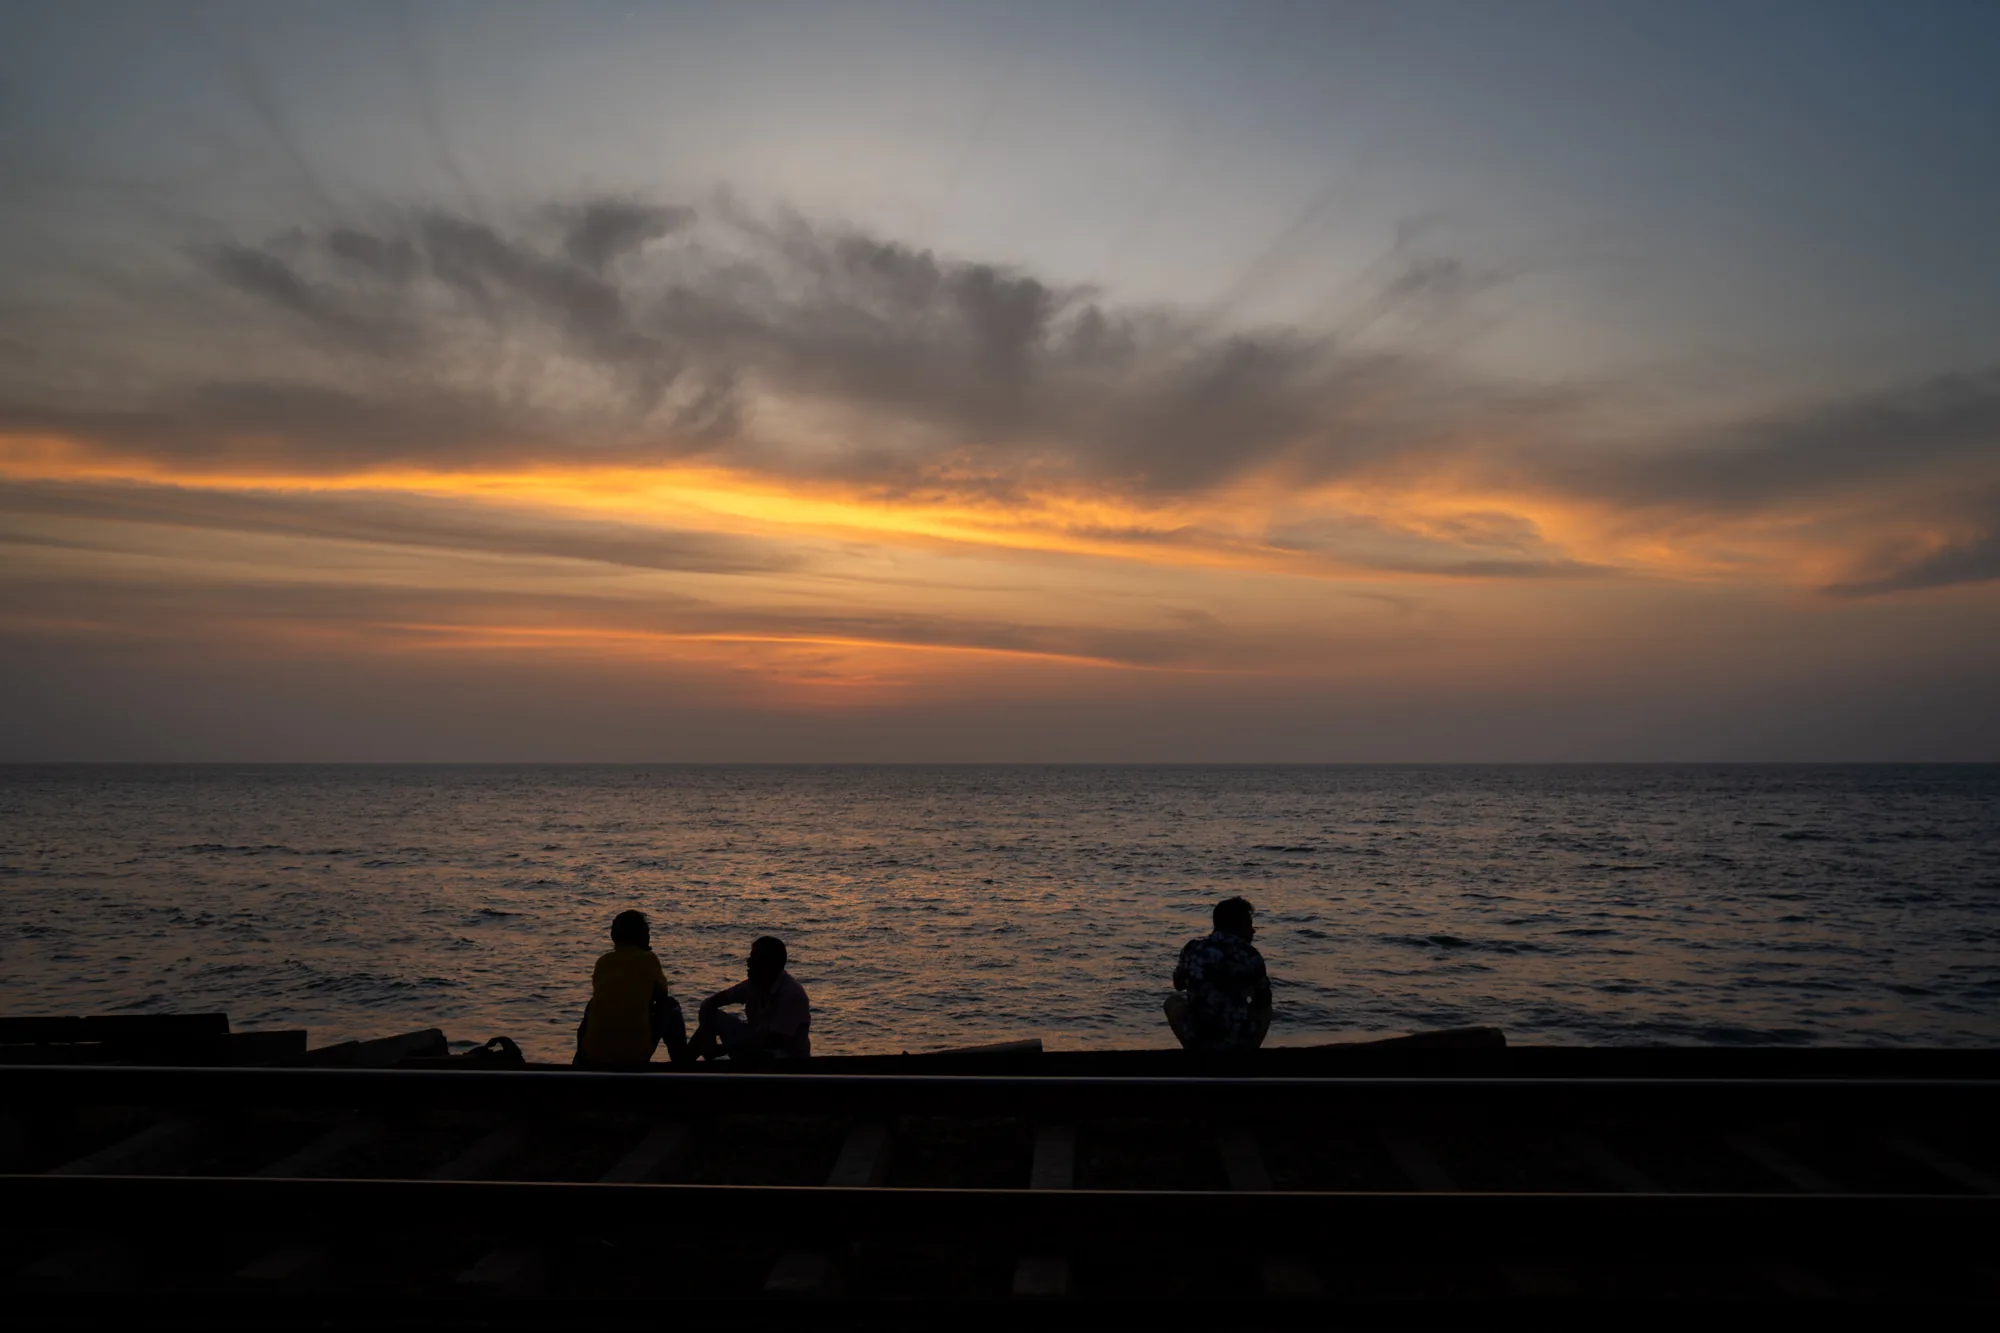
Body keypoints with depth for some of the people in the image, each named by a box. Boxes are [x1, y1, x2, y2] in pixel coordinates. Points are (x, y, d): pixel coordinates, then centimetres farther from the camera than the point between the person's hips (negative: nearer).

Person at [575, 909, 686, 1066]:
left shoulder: (602, 962, 11)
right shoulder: (648, 959, 1)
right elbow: (662, 994, 19)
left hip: (593, 1056, 4)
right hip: (635, 1055, -4)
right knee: (671, 1006, 22)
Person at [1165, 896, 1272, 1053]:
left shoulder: (1193, 948, 2)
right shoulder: (1250, 955, -3)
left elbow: (1178, 984, 20)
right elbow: (1264, 1000, 8)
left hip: (1198, 1038, 1)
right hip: (1239, 1041, 0)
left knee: (1173, 1001, 31)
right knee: (1264, 1009, 31)